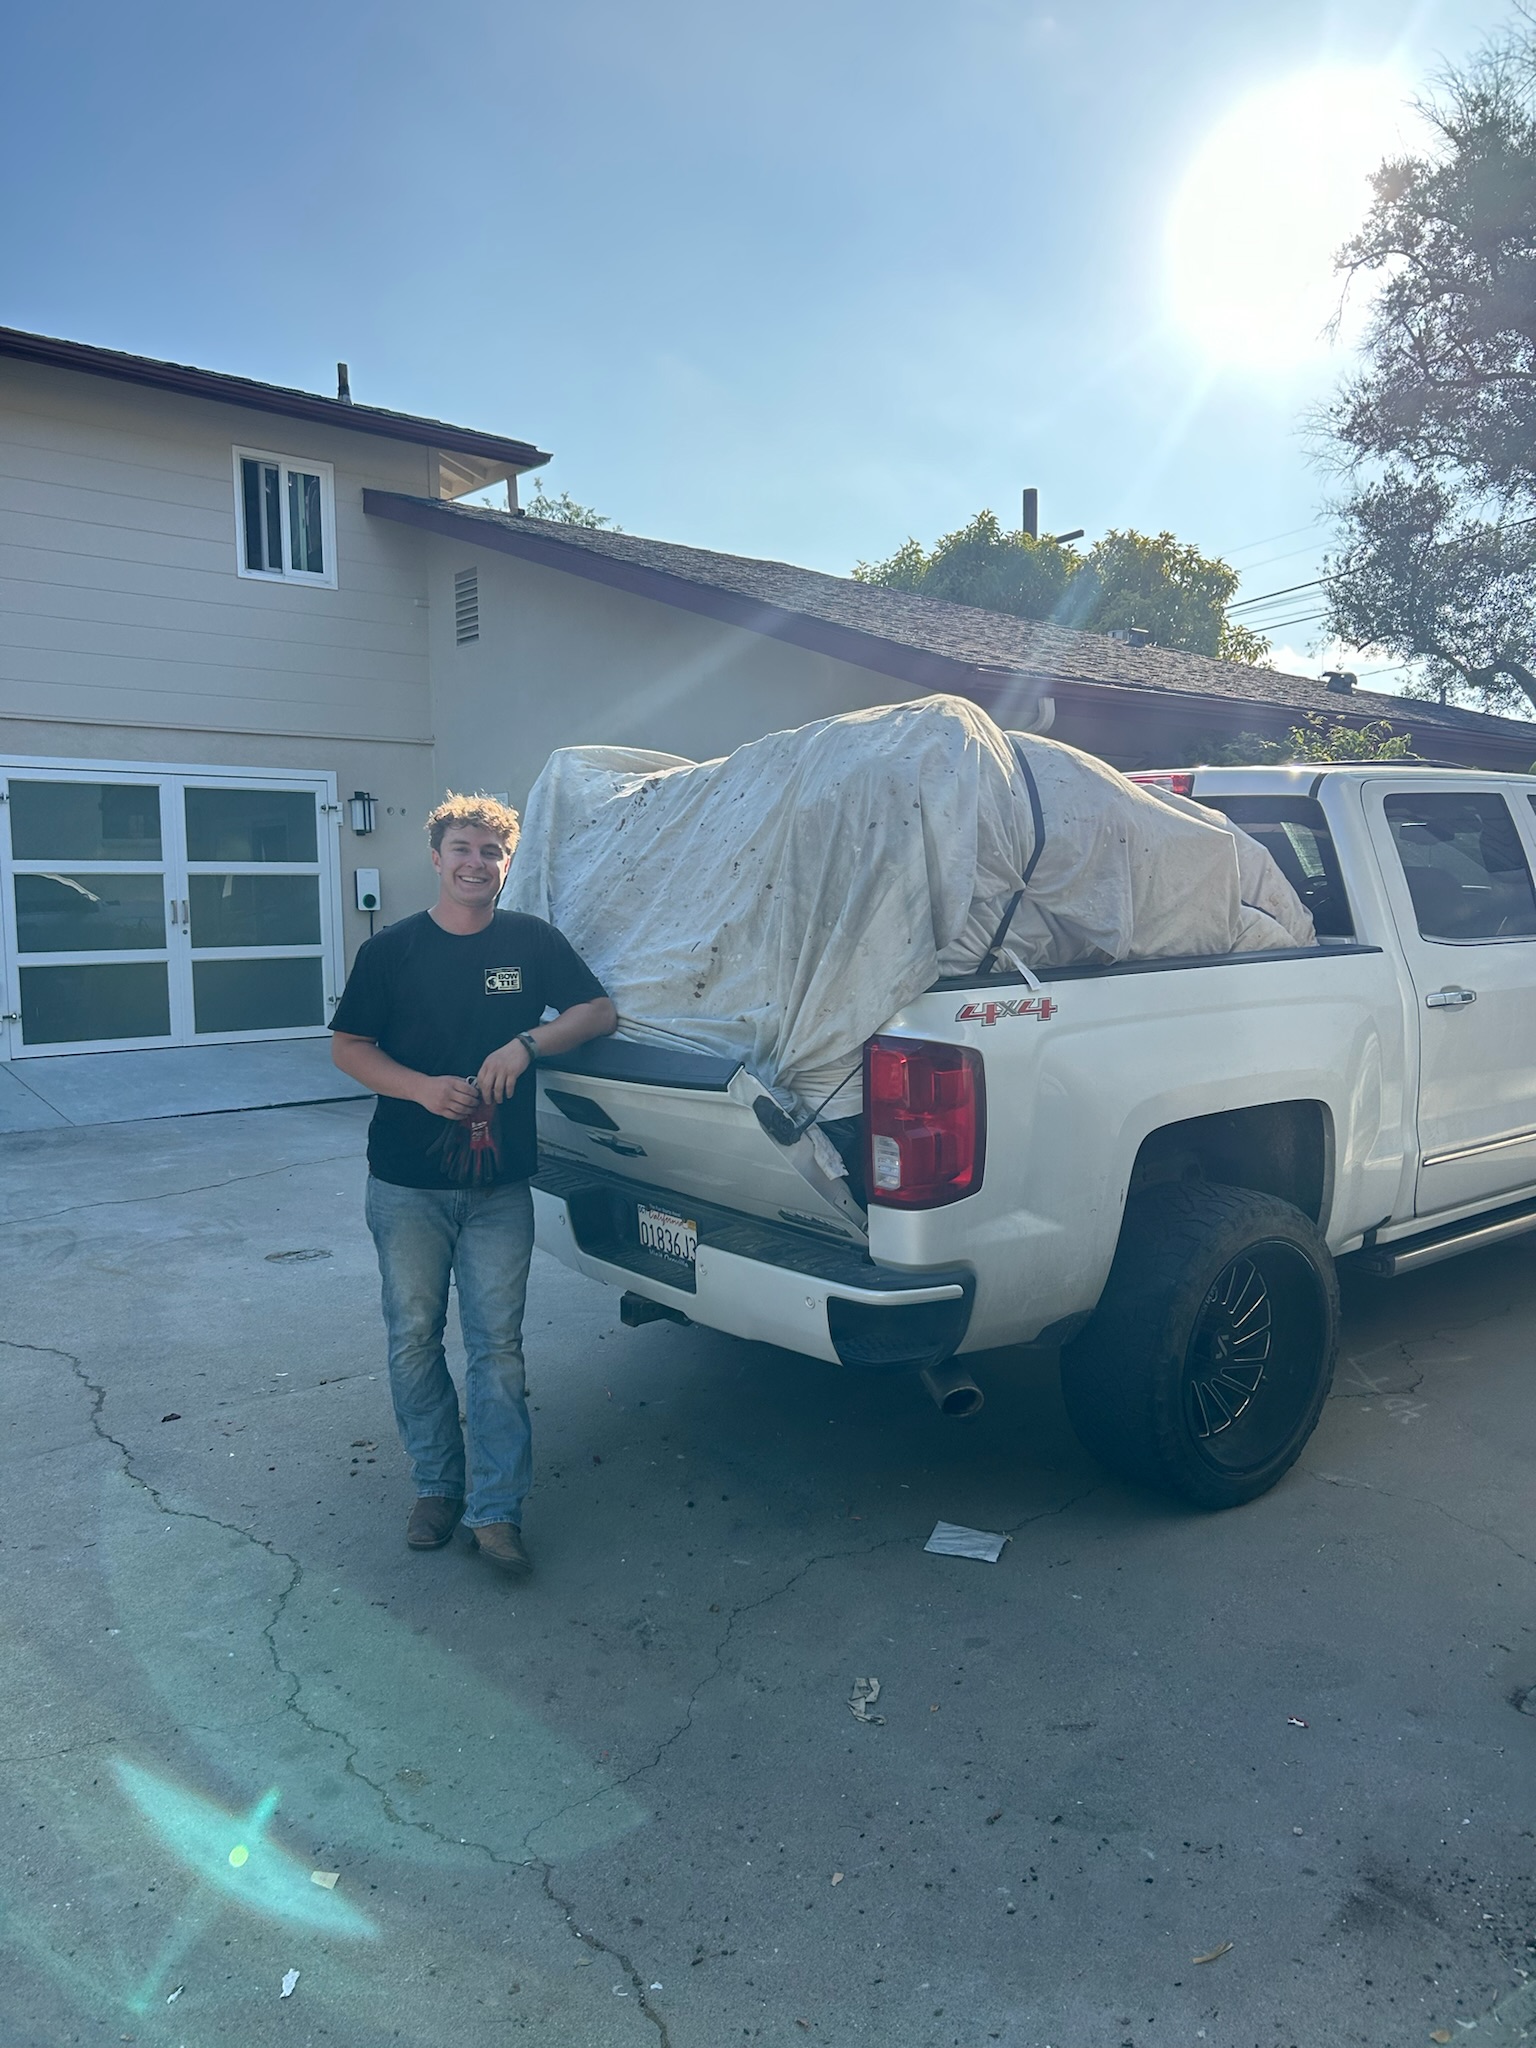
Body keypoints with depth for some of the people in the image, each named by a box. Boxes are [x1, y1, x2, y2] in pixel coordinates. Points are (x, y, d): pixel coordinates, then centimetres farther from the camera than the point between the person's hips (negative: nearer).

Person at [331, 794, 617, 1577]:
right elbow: (347, 1046, 2)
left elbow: (601, 1012, 4)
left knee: (498, 1345, 2)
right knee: (414, 1337, 11)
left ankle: (497, 1509, 12)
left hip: (500, 1185, 0)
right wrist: (420, 1087, -16)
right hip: (407, 1182, 0)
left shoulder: (532, 942, 2)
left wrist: (527, 1043, -14)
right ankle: (436, 1485, 29)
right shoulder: (391, 949, -1)